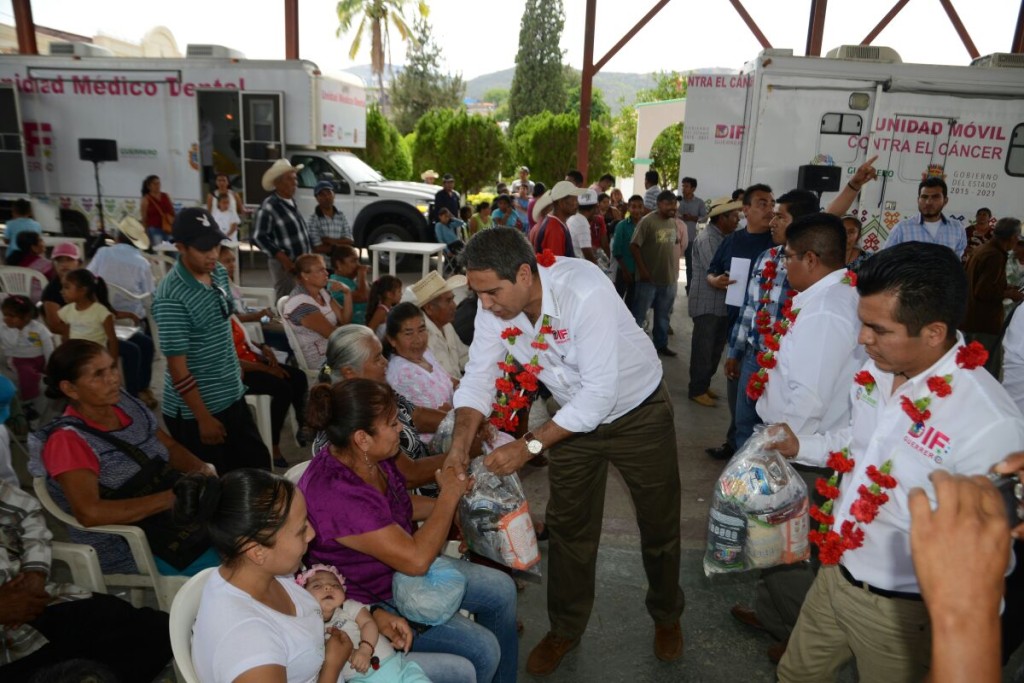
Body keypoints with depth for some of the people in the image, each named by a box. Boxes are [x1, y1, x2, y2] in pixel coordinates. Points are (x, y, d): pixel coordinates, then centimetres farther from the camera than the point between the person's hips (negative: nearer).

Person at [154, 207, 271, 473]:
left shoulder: (219, 273, 0)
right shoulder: (171, 297, -23)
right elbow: (177, 365, -20)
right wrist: (204, 418, -16)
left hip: (232, 396, 7)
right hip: (194, 410, -7)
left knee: (258, 465, 18)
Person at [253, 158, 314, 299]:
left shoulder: (291, 201, 11)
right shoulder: (269, 206, -15)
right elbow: (258, 237, -17)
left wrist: (311, 252, 15)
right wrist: (283, 258, -21)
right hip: (285, 265, -8)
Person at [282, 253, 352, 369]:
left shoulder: (322, 292, 7)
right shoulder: (300, 303, -20)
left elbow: (345, 320, 3)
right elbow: (332, 333, -20)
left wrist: (348, 293, -9)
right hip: (319, 358, -8)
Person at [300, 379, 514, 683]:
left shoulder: (371, 458, -10)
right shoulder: (336, 494, -36)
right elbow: (416, 559, -33)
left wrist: (450, 499, -5)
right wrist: (449, 495, -21)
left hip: (400, 569, 9)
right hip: (373, 600, -8)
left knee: (501, 589, 9)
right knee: (482, 649, -12)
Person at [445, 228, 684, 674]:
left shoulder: (583, 292, -37)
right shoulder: (494, 306, -18)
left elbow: (599, 393, -37)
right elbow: (478, 376, -14)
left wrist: (530, 445, -36)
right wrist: (461, 442, -30)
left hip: (637, 411, -4)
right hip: (575, 415, 5)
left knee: (659, 523, 14)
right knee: (568, 527, 13)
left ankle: (666, 616, 42)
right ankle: (565, 629, 35)